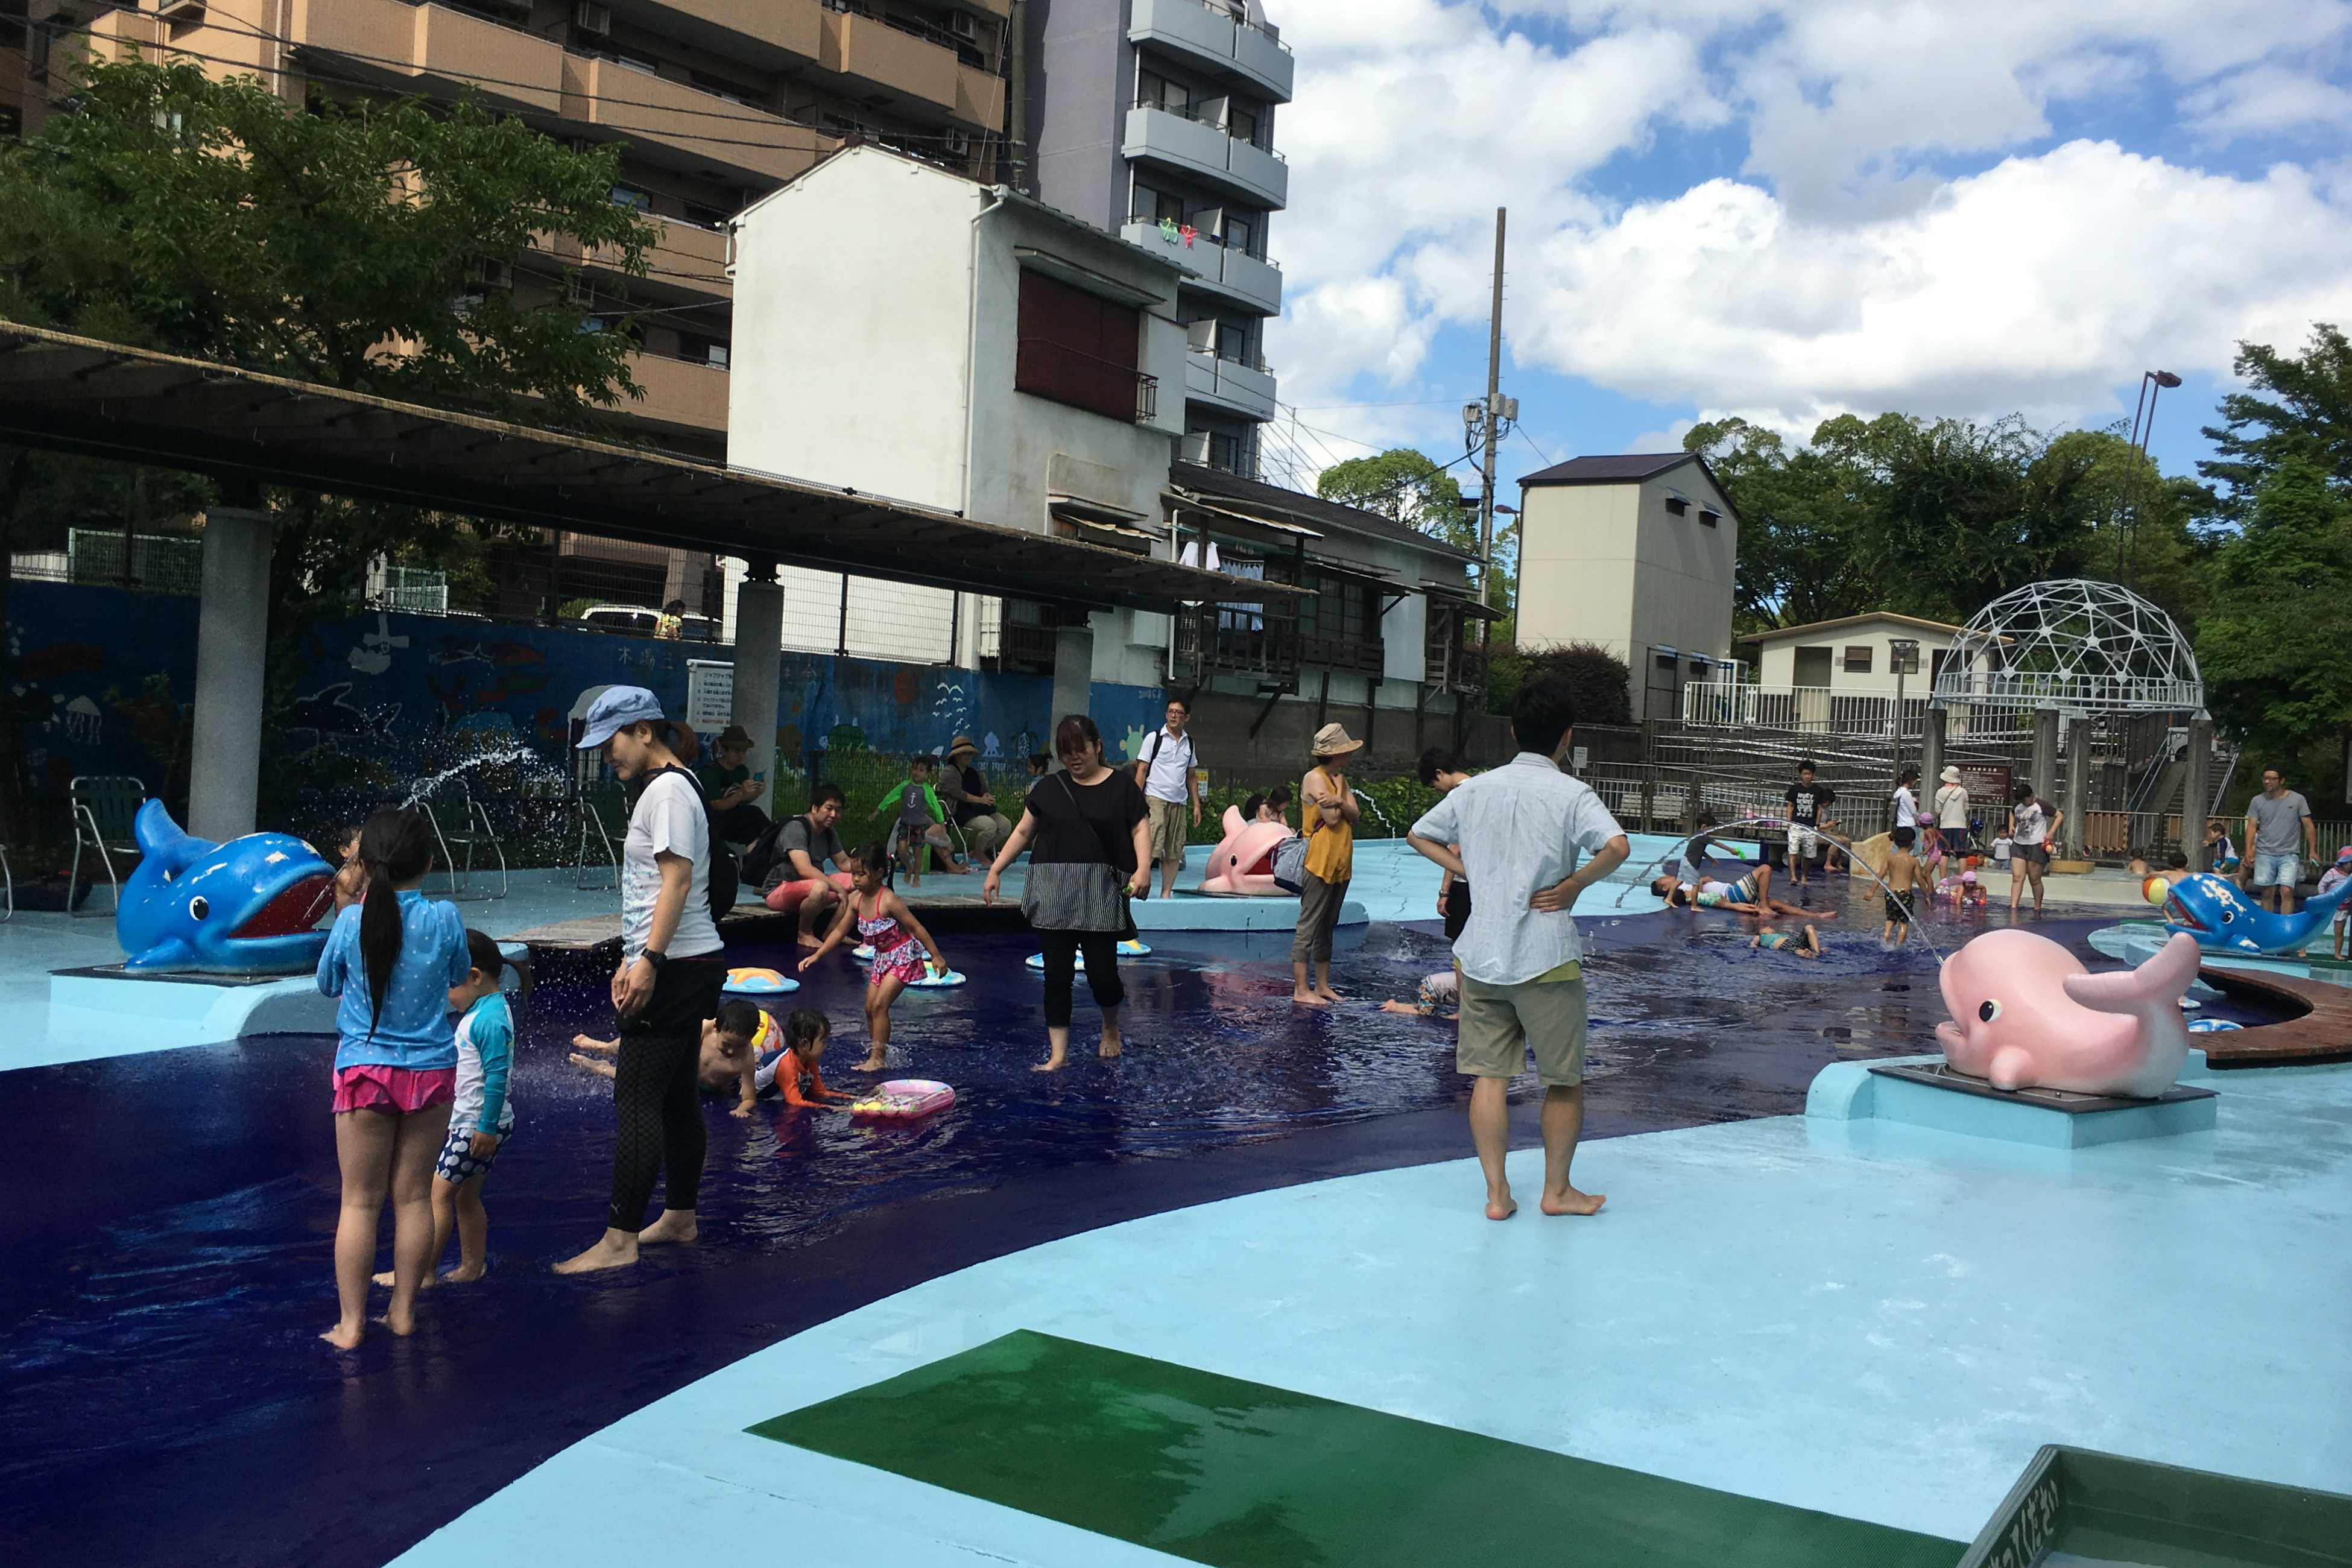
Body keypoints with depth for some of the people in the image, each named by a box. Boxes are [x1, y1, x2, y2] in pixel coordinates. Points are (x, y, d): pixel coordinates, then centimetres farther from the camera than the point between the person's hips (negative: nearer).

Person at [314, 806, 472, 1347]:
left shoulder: (351, 922, -9)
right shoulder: (445, 919, -8)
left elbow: (327, 983, 9)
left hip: (364, 1073, -1)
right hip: (430, 1070, 1)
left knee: (360, 1201, 6)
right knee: (414, 1196, 10)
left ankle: (351, 1322, 10)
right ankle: (403, 1311, 18)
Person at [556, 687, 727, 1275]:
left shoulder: (667, 791, -13)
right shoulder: (667, 789, 19)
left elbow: (678, 878, -22)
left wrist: (649, 961, -24)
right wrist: (632, 961, 22)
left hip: (676, 968, -11)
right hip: (679, 967, 11)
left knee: (635, 1101, -9)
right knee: (676, 1097, 15)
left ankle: (620, 1240, -7)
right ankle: (680, 1217, 24)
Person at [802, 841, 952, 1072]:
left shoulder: (888, 901, -25)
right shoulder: (855, 899, -3)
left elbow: (916, 927, -20)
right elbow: (839, 931, 7)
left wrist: (936, 956, -19)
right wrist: (816, 956, 3)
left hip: (903, 956, -8)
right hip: (882, 958, 8)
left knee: (879, 1005, -15)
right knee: (870, 1008, 7)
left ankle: (878, 1058, -9)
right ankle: (874, 1054, 18)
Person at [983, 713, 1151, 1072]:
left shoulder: (1121, 785, 5)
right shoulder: (1049, 788, 10)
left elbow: (1140, 828, 0)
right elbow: (1023, 831, 15)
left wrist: (1143, 868, -16)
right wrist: (995, 870, 9)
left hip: (1101, 892, -2)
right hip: (1054, 891, 2)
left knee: (1102, 974, -5)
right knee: (1057, 975, 2)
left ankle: (1111, 1028, 27)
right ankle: (1058, 1053, 9)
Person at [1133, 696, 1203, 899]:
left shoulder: (1189, 743, 14)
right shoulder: (1155, 738, 1)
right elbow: (1142, 770, 0)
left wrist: (1196, 805, 14)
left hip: (1179, 802, 5)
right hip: (1156, 799, -5)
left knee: (1174, 852, 4)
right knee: (1151, 848, -15)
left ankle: (1166, 894, 10)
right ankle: (1143, 885, -13)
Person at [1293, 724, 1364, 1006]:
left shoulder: (1340, 778, 16)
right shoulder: (1315, 778, -10)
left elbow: (1354, 814, 5)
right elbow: (1332, 818, -17)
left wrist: (1339, 801, -16)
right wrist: (1340, 788, -4)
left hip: (1340, 864, 9)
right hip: (1320, 863, -9)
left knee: (1327, 929, 13)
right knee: (1309, 927, -7)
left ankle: (1322, 986, 18)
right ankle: (1301, 990, -6)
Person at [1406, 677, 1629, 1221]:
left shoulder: (1477, 788, 6)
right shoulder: (1571, 794, -9)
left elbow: (1419, 835, 16)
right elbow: (1617, 847, -26)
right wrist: (1574, 885, -12)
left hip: (1479, 954, 4)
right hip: (1546, 958, -4)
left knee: (1489, 1075, 10)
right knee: (1565, 1080, 12)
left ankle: (1497, 1193, 13)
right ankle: (1557, 1190, 22)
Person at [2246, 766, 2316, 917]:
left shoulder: (2297, 800, 4)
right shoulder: (2257, 801, 7)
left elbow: (2309, 826, 5)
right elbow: (2252, 826, 3)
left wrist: (2312, 850, -2)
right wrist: (2249, 851, -9)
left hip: (2289, 854, -2)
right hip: (2265, 854, 2)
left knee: (2287, 891, -12)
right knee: (2267, 893, 3)